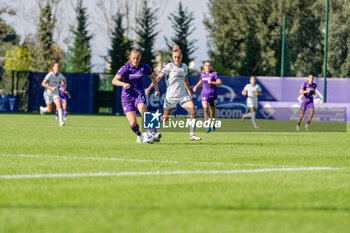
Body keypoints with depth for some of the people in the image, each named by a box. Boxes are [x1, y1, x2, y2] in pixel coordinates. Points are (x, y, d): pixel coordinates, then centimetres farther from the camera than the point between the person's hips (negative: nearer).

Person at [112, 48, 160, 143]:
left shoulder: (145, 67, 0)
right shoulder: (126, 68, -9)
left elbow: (153, 77, 19)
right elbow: (114, 80, -13)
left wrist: (156, 89, 5)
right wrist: (124, 84, -33)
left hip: (139, 94, 1)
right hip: (127, 96, -1)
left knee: (142, 108, -36)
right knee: (133, 123, -12)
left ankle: (154, 133, -42)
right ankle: (138, 135, 23)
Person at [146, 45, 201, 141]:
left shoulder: (184, 66, 9)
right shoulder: (169, 66, -7)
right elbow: (158, 77, -9)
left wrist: (188, 90, 24)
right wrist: (149, 87, -16)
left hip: (183, 95, 4)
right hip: (171, 96, -4)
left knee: (193, 111, -14)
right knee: (165, 117, 3)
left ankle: (192, 135, -10)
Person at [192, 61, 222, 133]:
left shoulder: (214, 73, -7)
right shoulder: (202, 74, 6)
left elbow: (220, 83, -14)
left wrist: (212, 82, -28)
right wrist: (196, 86, 9)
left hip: (213, 95, -2)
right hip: (204, 94, 2)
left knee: (212, 112, 9)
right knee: (205, 109, -22)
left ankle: (213, 124, 39)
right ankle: (208, 126, -21)